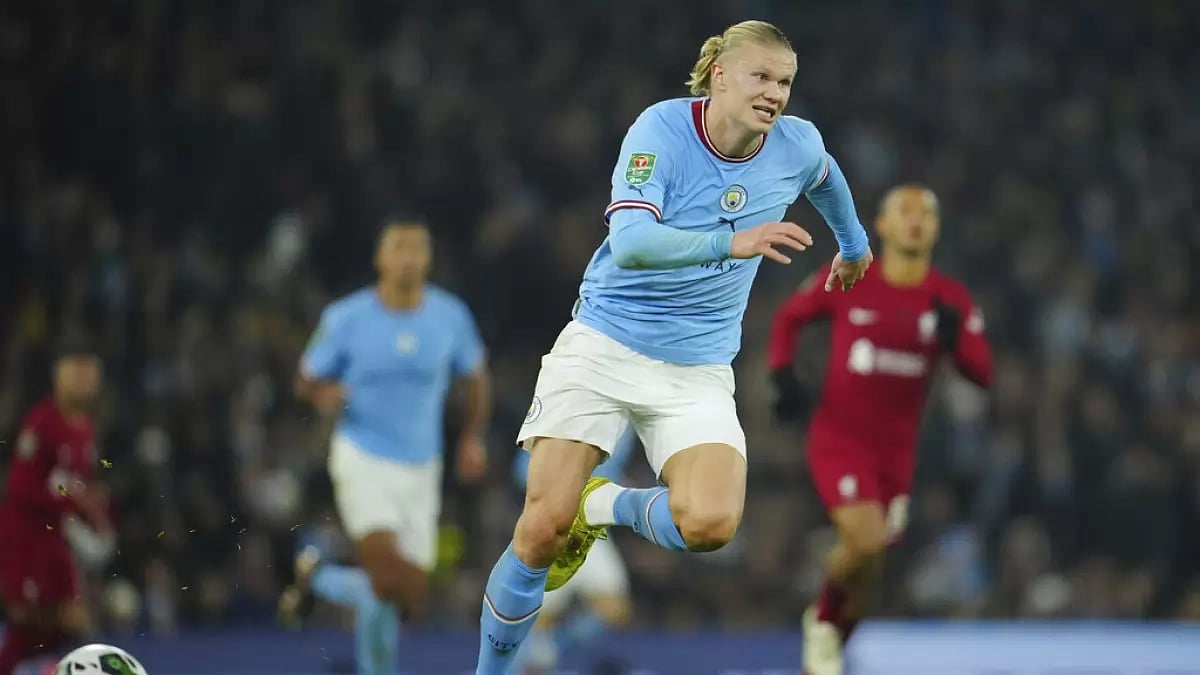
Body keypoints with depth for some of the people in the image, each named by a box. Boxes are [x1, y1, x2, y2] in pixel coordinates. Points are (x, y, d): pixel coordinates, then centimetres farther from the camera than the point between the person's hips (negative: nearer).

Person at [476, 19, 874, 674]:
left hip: (698, 369, 3)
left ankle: (606, 506, 8)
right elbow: (631, 242, -30)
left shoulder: (799, 147, -3)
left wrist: (853, 244, 40)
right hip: (603, 344, -3)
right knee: (542, 529, -10)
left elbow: (826, 179, 24)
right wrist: (730, 242, -43)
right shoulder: (662, 128, -15)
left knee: (710, 523, -23)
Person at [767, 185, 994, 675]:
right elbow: (788, 317, 10)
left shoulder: (951, 300, -2)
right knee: (865, 541, -23)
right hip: (837, 437, -3)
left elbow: (983, 373, -8)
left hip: (896, 447, 3)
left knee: (869, 563, 8)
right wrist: (784, 376, -5)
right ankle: (823, 619, 7)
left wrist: (955, 340, -28)